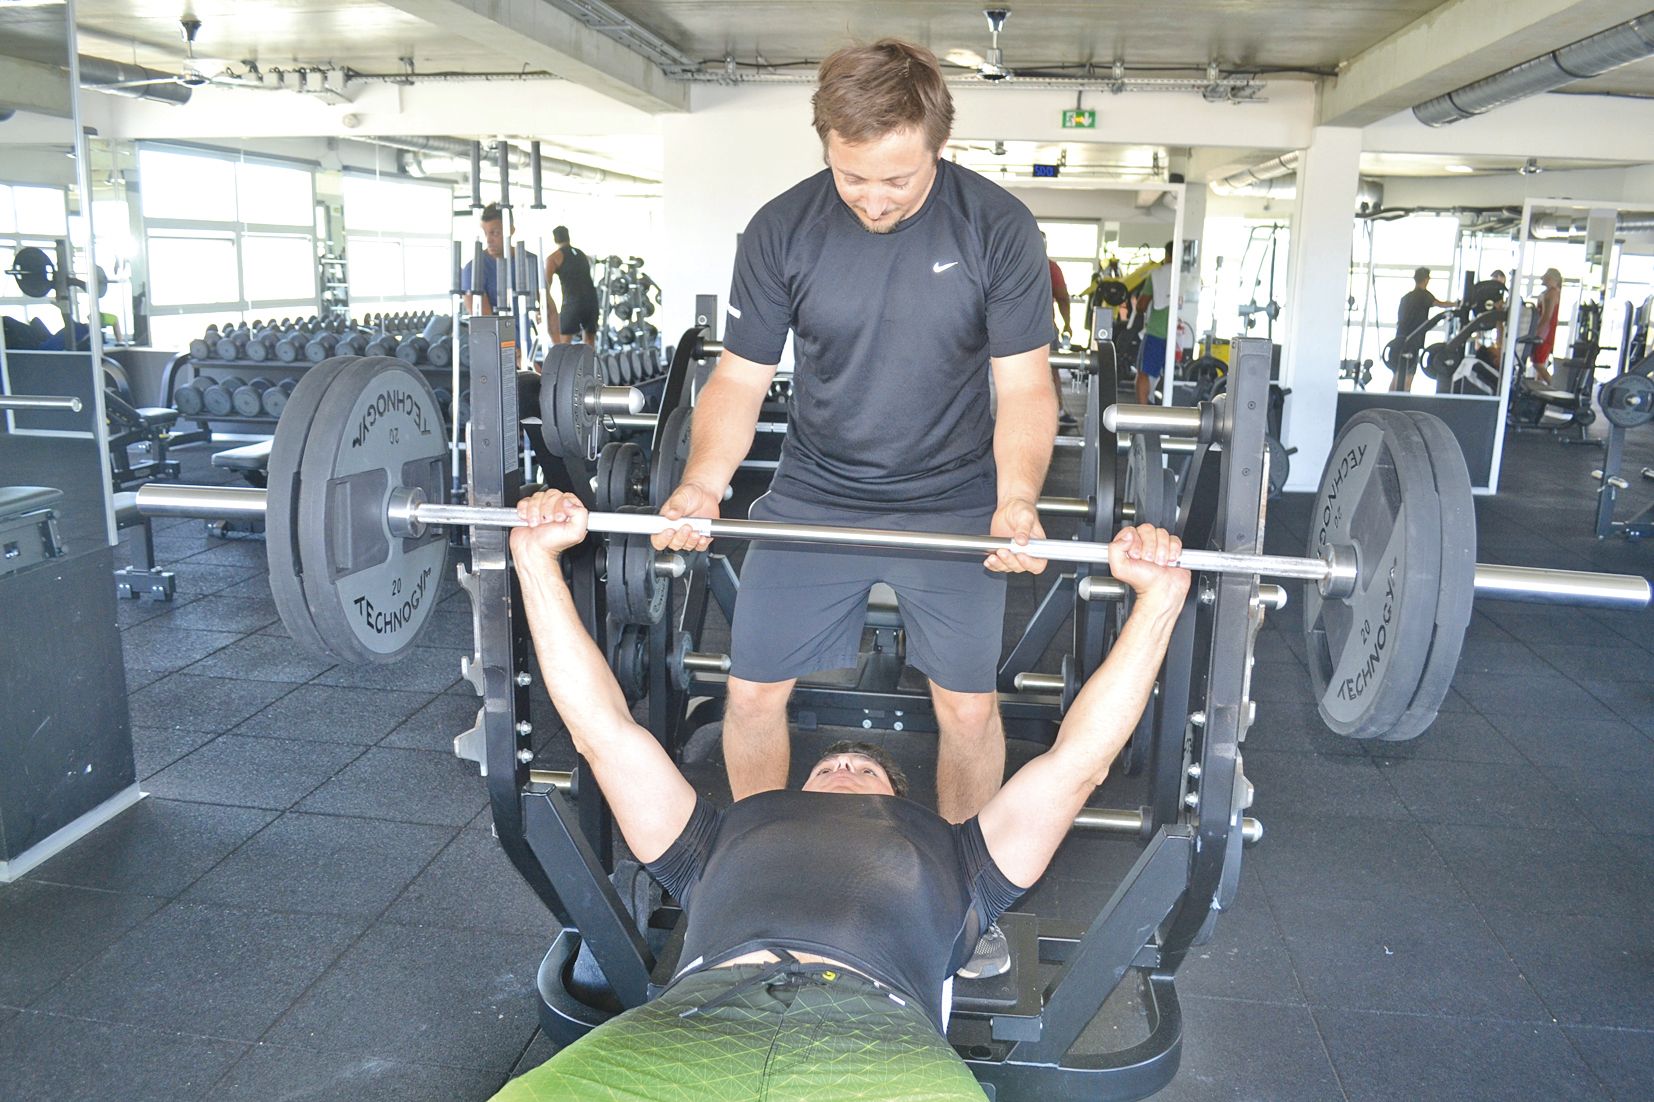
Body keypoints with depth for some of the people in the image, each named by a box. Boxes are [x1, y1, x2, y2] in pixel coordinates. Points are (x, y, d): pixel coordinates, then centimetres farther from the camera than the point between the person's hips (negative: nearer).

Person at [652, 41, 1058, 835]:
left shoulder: (997, 228, -11)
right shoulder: (780, 230, -9)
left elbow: (1023, 384, -7)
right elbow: (740, 377, -3)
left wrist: (1017, 498, -25)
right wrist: (703, 481, -22)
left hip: (952, 504, -1)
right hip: (814, 495, 1)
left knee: (968, 706, 1)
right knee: (753, 693, 2)